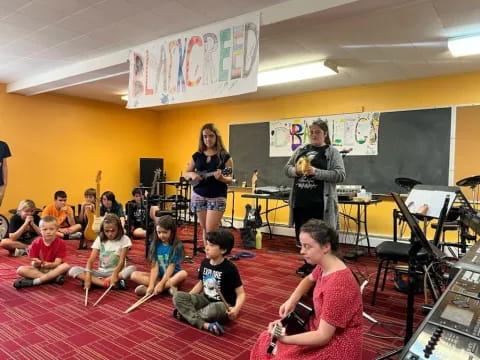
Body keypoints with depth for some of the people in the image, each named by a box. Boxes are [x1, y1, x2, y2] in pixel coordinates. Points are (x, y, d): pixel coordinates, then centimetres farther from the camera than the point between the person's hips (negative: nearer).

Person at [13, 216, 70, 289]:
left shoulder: (61, 243, -9)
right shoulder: (36, 243, -4)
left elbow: (57, 262, -15)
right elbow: (33, 263, -7)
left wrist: (50, 265, -37)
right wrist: (35, 263, -31)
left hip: (53, 269, -2)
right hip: (39, 269, 2)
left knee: (65, 266, -32)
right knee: (20, 270, -23)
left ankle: (34, 281, -30)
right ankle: (53, 277, -29)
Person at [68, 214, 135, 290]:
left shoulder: (124, 240, -6)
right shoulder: (100, 239, 2)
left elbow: (122, 261, -14)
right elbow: (91, 260, -6)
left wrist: (115, 274, -32)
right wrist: (88, 276, -23)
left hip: (116, 272, -3)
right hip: (101, 272, 3)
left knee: (132, 269, -34)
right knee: (73, 270, -17)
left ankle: (95, 281, -27)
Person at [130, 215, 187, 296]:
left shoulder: (177, 246, -12)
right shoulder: (155, 245, -3)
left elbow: (171, 267, -17)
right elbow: (154, 267, -9)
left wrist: (161, 284, -26)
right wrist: (151, 285, -21)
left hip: (173, 276, -3)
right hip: (158, 276, 4)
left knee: (183, 273, -34)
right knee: (135, 275, -14)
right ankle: (169, 286, -24)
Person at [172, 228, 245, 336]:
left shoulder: (230, 268, -18)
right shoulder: (205, 263, 0)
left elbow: (241, 293, -16)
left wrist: (236, 309, -35)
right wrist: (187, 298, 4)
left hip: (223, 305, -6)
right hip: (206, 299, 6)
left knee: (213, 310, -42)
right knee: (178, 296, -15)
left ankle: (186, 313, -13)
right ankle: (204, 324, -28)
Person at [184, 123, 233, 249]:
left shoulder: (225, 156, -4)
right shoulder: (197, 155, 6)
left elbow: (230, 179, -7)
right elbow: (185, 174, 12)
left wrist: (221, 178, -28)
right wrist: (192, 174, -11)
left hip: (217, 197, -4)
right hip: (198, 196, 4)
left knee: (211, 230, -9)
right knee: (205, 229, 11)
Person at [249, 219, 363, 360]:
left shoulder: (338, 285, -32)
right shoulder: (324, 266, -6)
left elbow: (323, 336, -27)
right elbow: (309, 280, 18)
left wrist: (284, 339, -32)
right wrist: (291, 301, 4)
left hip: (337, 346, -8)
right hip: (321, 329, 8)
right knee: (266, 341, 10)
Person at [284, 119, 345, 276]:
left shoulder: (332, 152, -1)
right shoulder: (301, 150, 12)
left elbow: (340, 175, -11)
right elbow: (287, 168, 14)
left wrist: (316, 172, -20)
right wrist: (296, 170, -9)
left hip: (319, 202, -5)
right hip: (300, 200, 5)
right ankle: (308, 263, 33)